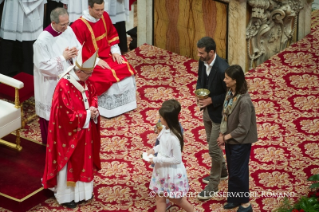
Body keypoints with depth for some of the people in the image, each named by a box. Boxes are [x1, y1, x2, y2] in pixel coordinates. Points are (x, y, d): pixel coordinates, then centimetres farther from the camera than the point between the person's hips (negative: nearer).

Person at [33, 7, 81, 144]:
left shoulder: (68, 30, -7)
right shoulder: (42, 41, -27)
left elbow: (79, 48, 6)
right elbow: (43, 65, -23)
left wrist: (76, 52, -18)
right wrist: (63, 57, -24)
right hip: (52, 84, -6)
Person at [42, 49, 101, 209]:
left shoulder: (87, 82, -4)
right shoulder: (64, 86, -28)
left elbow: (93, 98, 11)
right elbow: (66, 115, -27)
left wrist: (94, 110, -11)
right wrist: (87, 114, -20)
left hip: (85, 131, 7)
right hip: (69, 133, -7)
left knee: (84, 161, 20)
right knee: (68, 164, 9)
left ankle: (82, 190, 38)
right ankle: (65, 195, 25)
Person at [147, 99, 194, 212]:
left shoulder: (173, 138, -33)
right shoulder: (165, 129, -7)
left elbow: (176, 159, -27)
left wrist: (156, 160, -23)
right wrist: (155, 149, -3)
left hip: (171, 171, -8)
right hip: (162, 169, 8)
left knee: (175, 198, 15)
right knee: (159, 196, 18)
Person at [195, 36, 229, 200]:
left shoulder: (222, 69, -30)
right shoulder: (202, 62, -6)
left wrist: (212, 100, -24)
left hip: (218, 113, -8)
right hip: (207, 109, 8)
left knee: (213, 148, -1)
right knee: (212, 142, 24)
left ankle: (213, 186, 13)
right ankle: (221, 172, 46)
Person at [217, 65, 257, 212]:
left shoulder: (244, 101, -29)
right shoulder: (230, 93, -4)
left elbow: (243, 128, -24)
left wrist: (226, 137, -14)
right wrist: (222, 134, -5)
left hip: (240, 142, -8)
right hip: (230, 139, 8)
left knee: (238, 172, 4)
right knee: (232, 171, 19)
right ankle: (234, 199, 35)